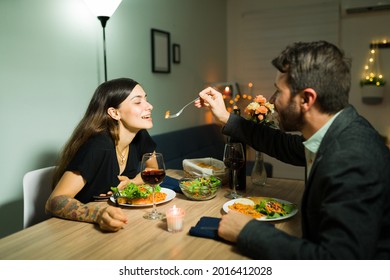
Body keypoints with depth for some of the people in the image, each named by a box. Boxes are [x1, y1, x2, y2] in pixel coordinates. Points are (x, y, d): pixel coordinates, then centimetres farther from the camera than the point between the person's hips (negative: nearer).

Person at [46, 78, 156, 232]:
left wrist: (132, 183, -8)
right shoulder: (98, 146, -24)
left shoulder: (140, 137, -6)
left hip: (120, 224, 6)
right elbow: (54, 201, -27)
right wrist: (98, 213, -43)